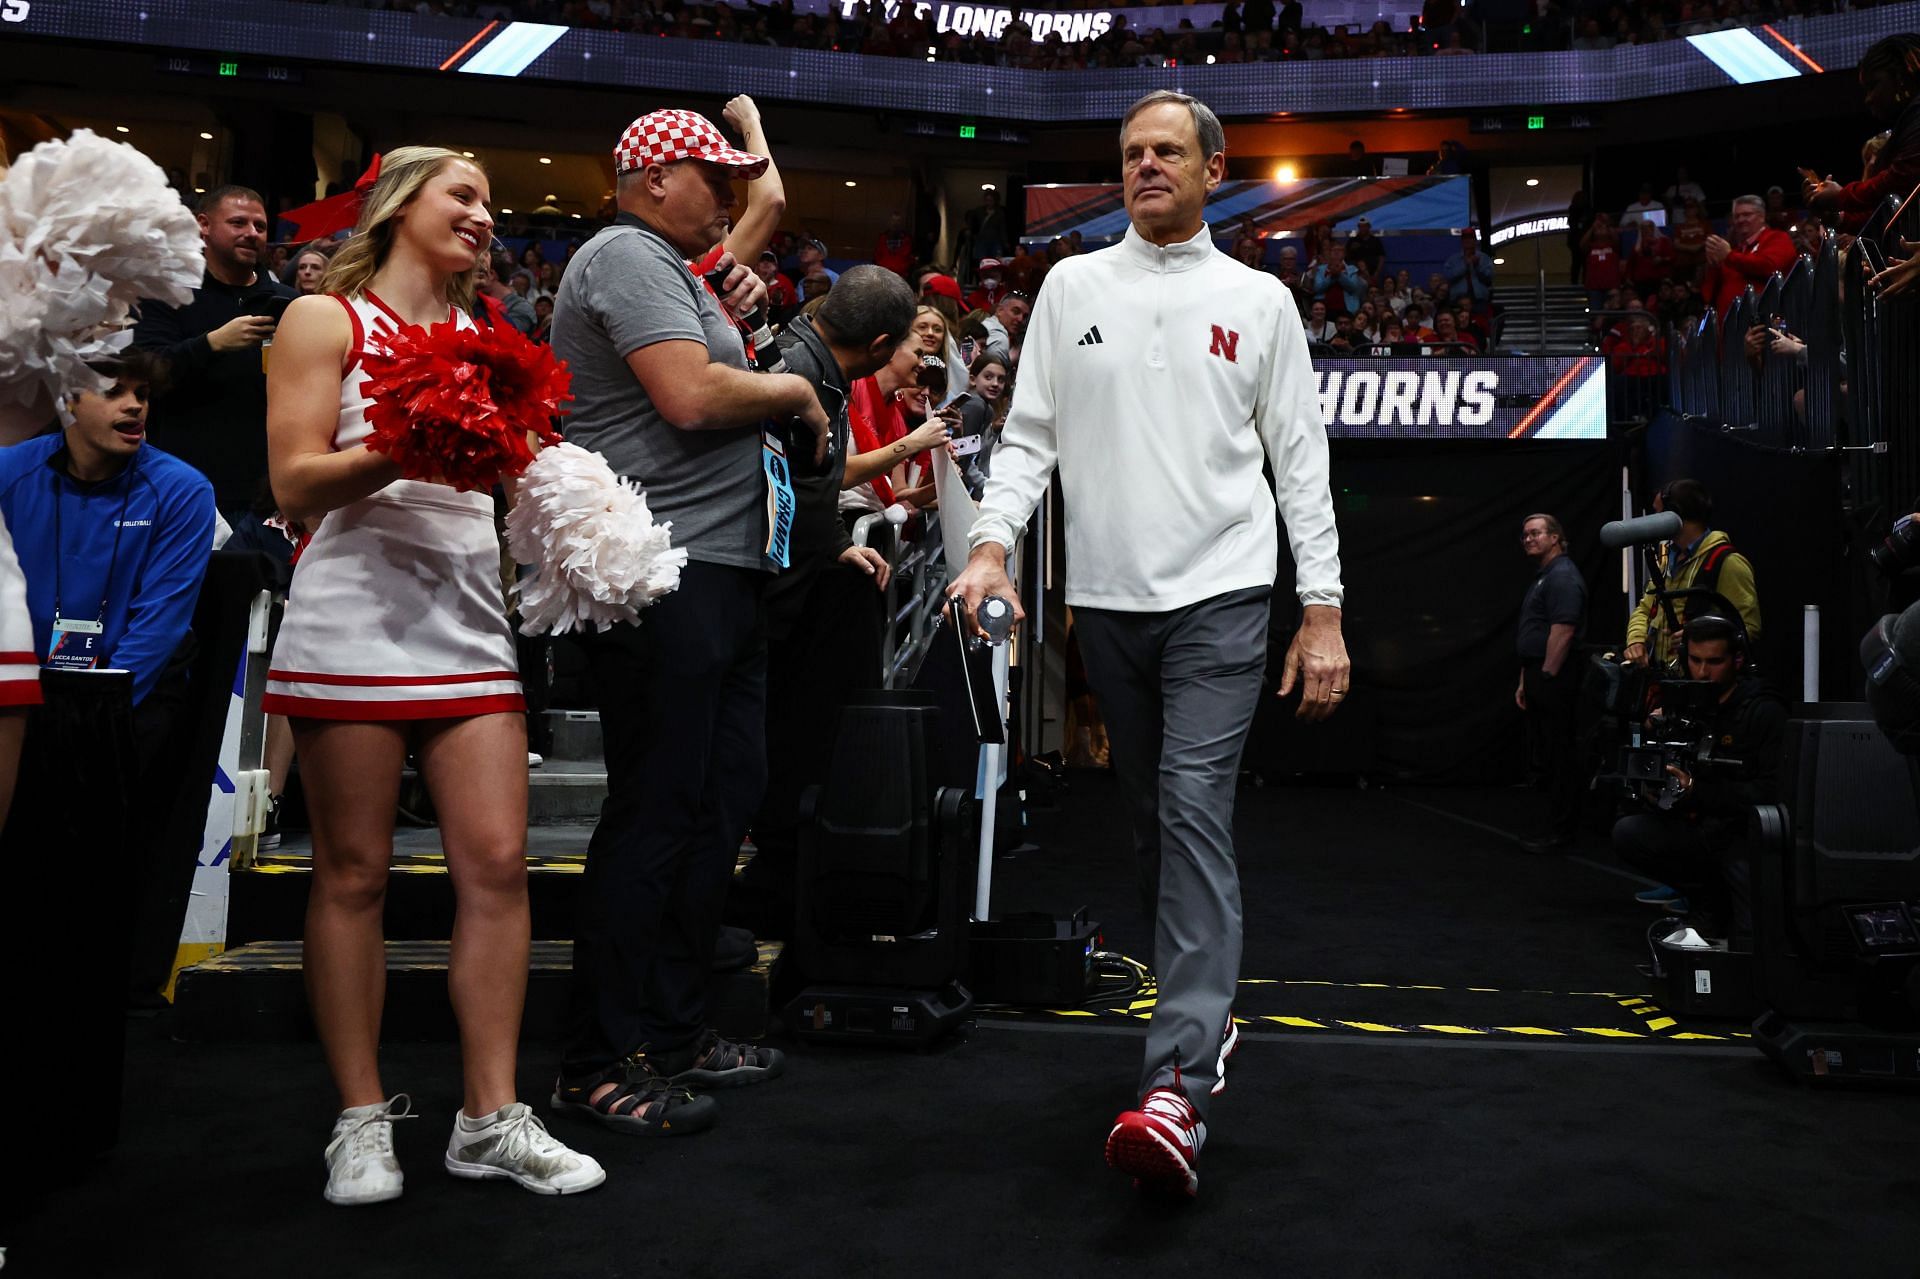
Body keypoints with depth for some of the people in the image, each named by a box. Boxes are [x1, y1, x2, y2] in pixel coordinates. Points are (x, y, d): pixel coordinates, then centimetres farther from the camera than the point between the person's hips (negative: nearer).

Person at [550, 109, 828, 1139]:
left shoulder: (671, 269, 25)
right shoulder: (628, 256, -8)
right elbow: (690, 397, -21)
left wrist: (729, 322, 15)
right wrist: (791, 389, -6)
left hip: (723, 567, 11)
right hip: (665, 574, -11)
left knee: (723, 796, 12)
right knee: (658, 812, -7)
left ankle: (675, 1032, 22)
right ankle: (603, 1062, 3)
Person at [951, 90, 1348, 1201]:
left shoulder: (1258, 300, 7)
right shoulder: (1074, 286, 11)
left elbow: (1301, 457, 6)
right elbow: (1029, 433, 9)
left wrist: (1323, 610, 0)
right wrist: (992, 544, -8)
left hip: (1221, 592, -3)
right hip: (1106, 598, 3)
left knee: (1195, 810, -16)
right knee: (1153, 821, 11)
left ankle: (1178, 1087, -20)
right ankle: (1207, 1016, 28)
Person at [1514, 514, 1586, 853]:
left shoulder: (1563, 576, -11)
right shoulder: (1543, 577, 21)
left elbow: (1563, 632, -20)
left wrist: (1546, 677, -20)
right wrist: (1526, 682, 19)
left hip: (1553, 679, -10)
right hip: (1540, 677, 10)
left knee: (1556, 757, -5)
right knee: (1541, 757, 13)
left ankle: (1559, 831, 0)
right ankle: (1560, 823, 19)